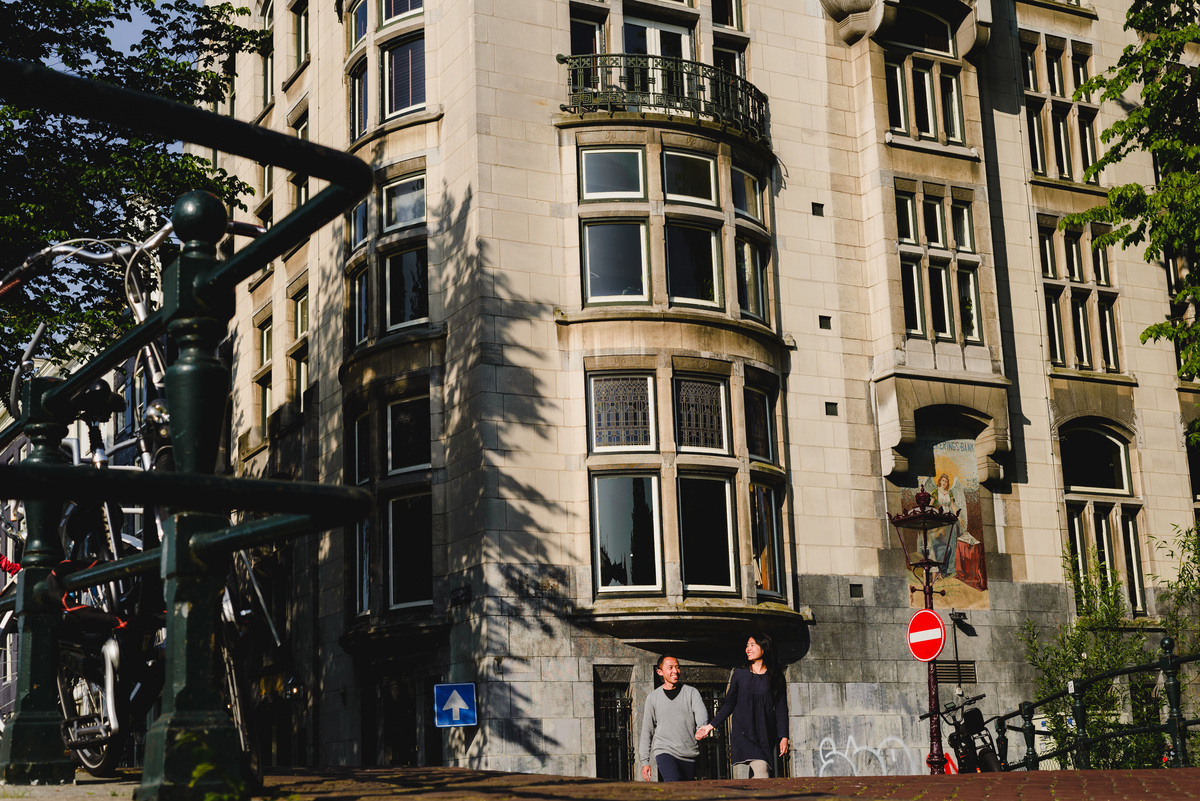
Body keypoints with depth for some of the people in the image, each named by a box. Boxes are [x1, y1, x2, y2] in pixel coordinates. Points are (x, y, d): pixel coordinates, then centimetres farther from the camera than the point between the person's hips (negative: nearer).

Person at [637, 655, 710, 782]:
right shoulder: (653, 698, 9)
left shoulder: (691, 692, 7)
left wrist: (701, 728, -36)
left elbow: (701, 712, -13)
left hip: (689, 755, 2)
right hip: (665, 752, -2)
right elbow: (646, 732, 11)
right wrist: (644, 761, 4)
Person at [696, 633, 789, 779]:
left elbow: (781, 709, 8)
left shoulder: (776, 678, 8)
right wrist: (711, 726, 9)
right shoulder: (739, 674, 10)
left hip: (765, 738, -1)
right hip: (742, 736, 1)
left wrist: (783, 737, 0)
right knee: (741, 781, -12)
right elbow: (729, 704, 15)